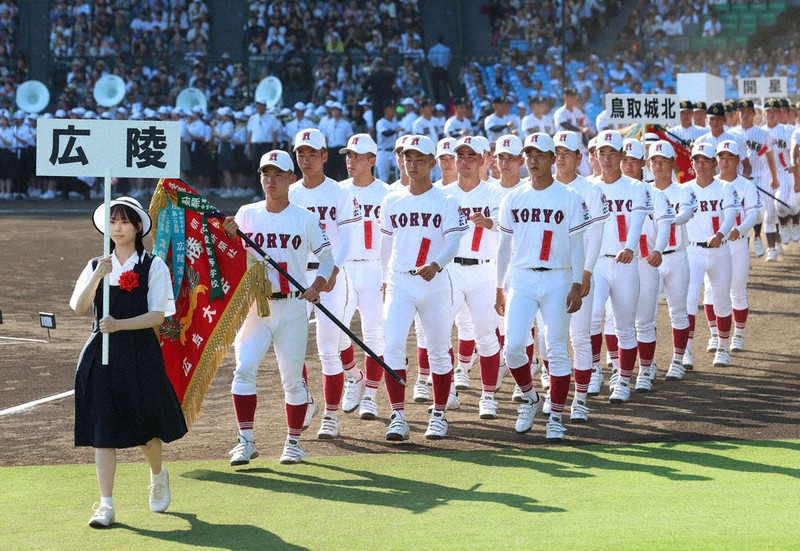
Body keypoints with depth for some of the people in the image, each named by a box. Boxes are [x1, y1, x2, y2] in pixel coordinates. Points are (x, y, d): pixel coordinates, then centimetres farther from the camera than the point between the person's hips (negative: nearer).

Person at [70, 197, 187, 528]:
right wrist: (98, 276, -17)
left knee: (145, 425, 8)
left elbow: (158, 315, -8)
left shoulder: (153, 267, -1)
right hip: (101, 353, 2)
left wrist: (119, 324, -20)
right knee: (102, 429, -5)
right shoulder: (96, 266, 8)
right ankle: (106, 504, -5)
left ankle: (158, 476, 40)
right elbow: (79, 308, -4)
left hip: (140, 353, -2)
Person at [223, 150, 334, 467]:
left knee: (292, 378, 2)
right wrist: (230, 236, -12)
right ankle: (246, 441, -6)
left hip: (292, 308, -2)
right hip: (255, 307, 2)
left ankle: (293, 442, 15)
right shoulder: (247, 215, 7)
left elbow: (326, 257, 4)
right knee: (244, 369, -11)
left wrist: (317, 285, -15)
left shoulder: (306, 219, 2)